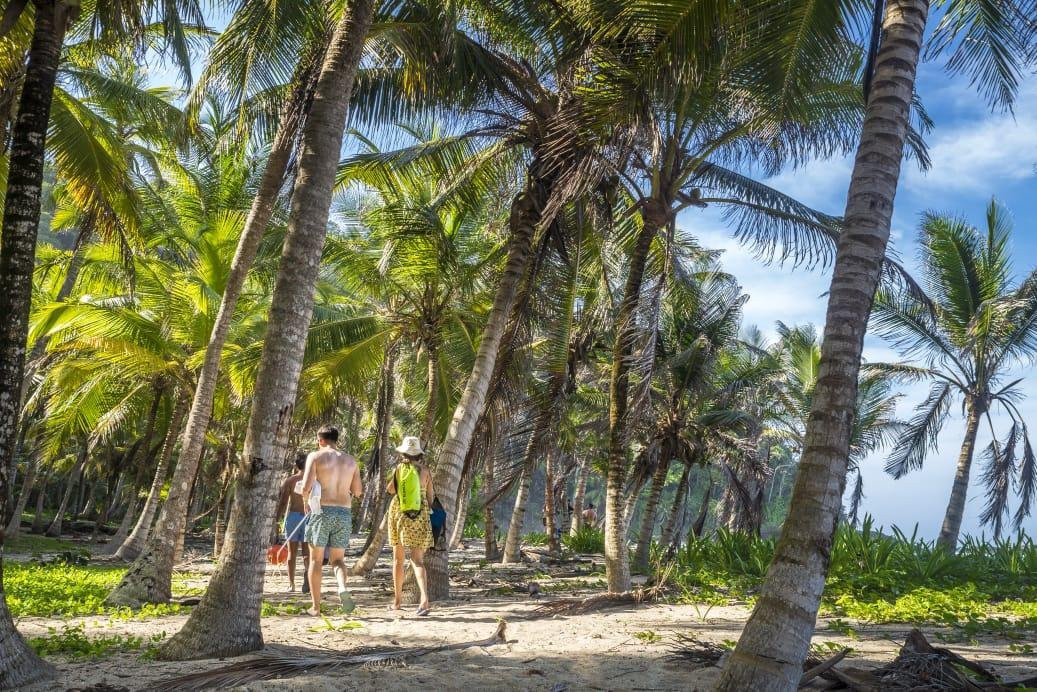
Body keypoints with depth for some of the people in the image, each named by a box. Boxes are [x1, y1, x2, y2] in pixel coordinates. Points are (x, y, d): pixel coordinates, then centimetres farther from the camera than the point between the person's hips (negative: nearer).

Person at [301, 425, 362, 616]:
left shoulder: (315, 456, -1)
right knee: (337, 559, 12)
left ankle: (315, 607, 10)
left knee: (316, 559, 9)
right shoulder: (350, 461, 11)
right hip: (344, 513, 3)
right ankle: (343, 587, -18)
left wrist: (305, 501, 9)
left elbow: (306, 487, -11)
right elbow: (358, 492, 13)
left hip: (321, 511, -3)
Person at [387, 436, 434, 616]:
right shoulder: (425, 471, 0)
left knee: (398, 559, 15)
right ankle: (425, 598, -24)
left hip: (399, 515, 0)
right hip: (420, 518, 0)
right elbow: (430, 497, 5)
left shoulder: (398, 469, -2)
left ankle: (397, 601, 21)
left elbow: (389, 490, 0)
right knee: (417, 560, -4)